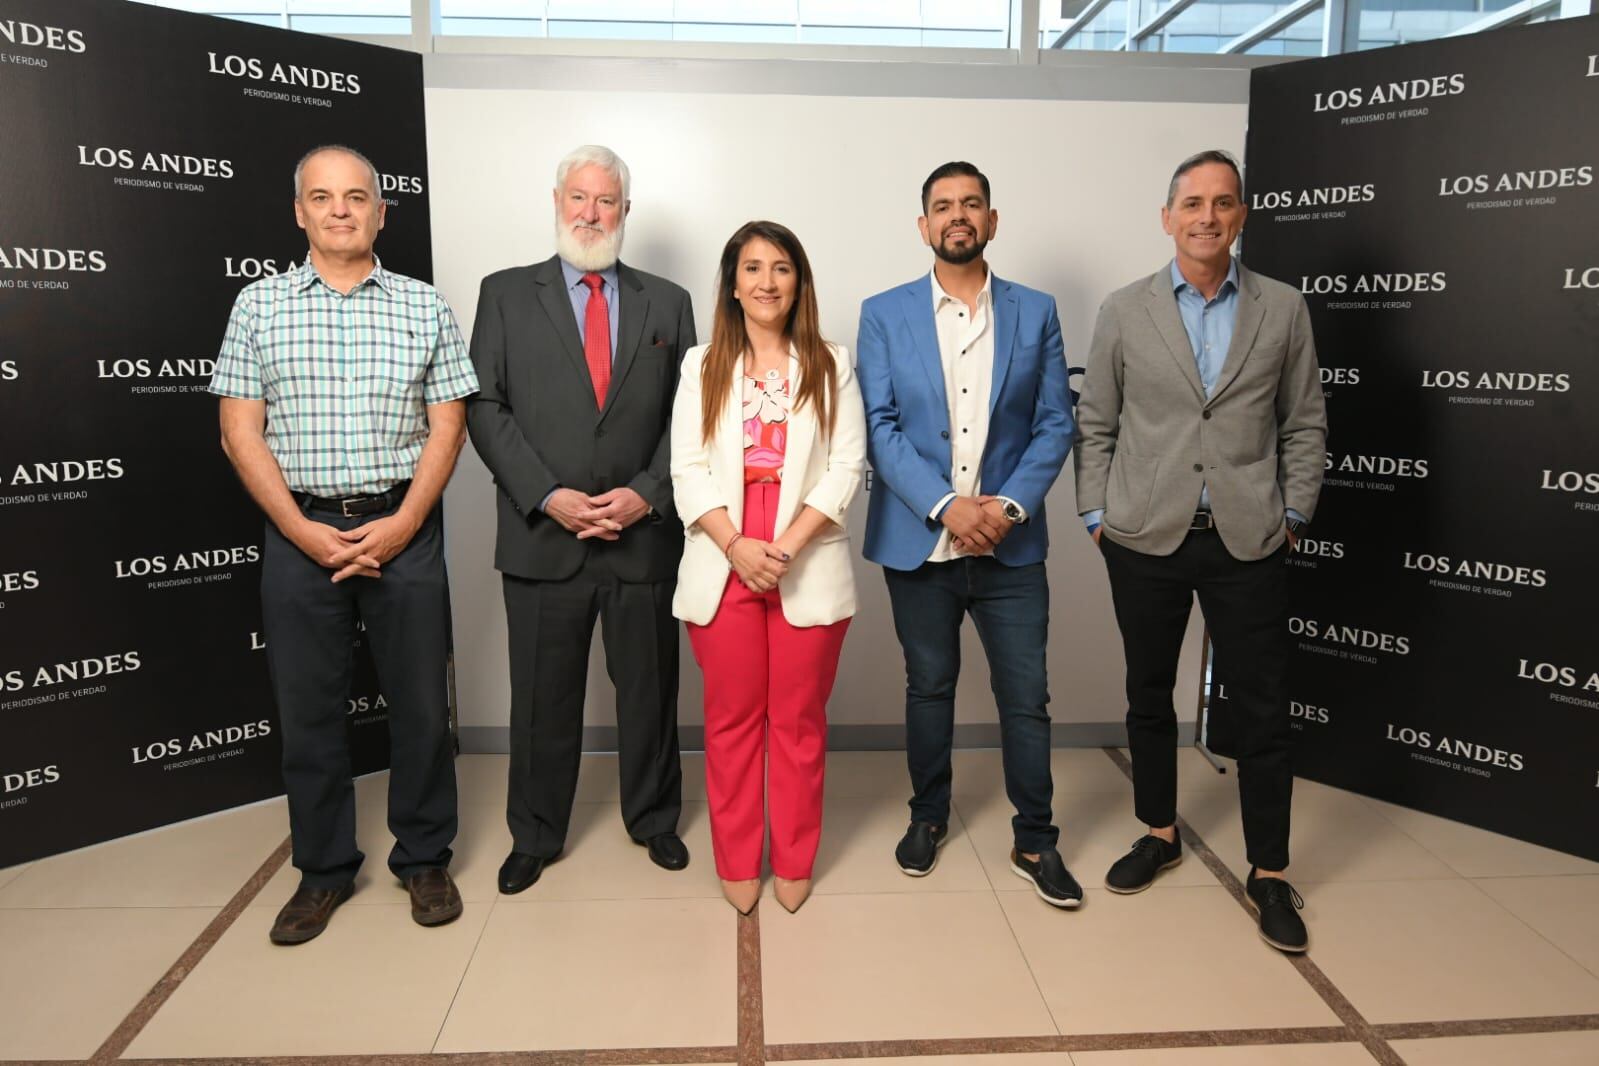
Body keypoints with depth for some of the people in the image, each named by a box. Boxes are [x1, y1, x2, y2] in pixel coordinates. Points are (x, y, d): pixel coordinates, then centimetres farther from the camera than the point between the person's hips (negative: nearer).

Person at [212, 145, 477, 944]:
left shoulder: (423, 307, 5)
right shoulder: (258, 305, 6)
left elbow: (447, 426, 0)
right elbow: (240, 431, 1)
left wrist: (401, 525, -10)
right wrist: (303, 530, -9)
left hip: (403, 528, 0)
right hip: (300, 532, 1)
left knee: (420, 701, 5)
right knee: (308, 707, 9)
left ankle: (424, 859, 23)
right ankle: (323, 870, 25)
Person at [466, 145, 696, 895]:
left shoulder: (667, 303, 9)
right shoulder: (506, 294, 5)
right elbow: (485, 407, -1)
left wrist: (647, 494, -9)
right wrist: (547, 496, -12)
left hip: (643, 535, 1)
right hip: (542, 536, -1)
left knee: (649, 690, 13)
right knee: (542, 697, 10)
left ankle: (654, 821, 33)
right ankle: (535, 836, 29)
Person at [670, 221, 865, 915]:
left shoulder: (830, 365, 7)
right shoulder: (703, 366, 9)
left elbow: (847, 466, -1)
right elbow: (687, 469, 1)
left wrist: (787, 546, -13)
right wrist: (737, 547, -13)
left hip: (809, 567, 0)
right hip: (722, 567, 1)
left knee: (799, 720, 7)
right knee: (732, 719, 8)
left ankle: (794, 862, 23)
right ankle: (736, 863, 23)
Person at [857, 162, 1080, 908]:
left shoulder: (1035, 312, 5)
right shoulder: (884, 314, 2)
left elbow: (1055, 423, 1)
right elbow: (879, 426, -6)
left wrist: (1010, 504, -14)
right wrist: (944, 505, -16)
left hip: (1010, 543, 1)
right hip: (918, 540, 0)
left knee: (1026, 696, 5)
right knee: (929, 686, 15)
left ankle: (1035, 841, 23)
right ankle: (928, 815, 34)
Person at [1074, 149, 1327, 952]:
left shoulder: (1282, 309, 4)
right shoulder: (1125, 311, 2)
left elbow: (1304, 424, 8)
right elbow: (1095, 425, 5)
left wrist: (1293, 514, 2)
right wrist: (1097, 515, 0)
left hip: (1247, 543, 0)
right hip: (1146, 539, 1)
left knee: (1263, 710, 4)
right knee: (1148, 696, 13)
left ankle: (1268, 874, 20)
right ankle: (1159, 834, 32)